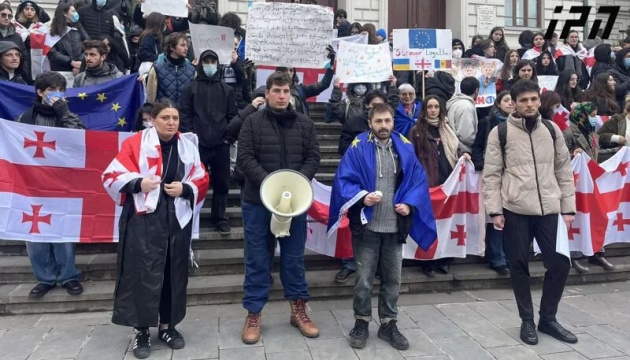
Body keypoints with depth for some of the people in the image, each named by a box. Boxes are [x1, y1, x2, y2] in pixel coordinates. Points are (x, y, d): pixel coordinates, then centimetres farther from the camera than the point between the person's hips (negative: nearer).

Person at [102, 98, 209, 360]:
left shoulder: (188, 147, 9)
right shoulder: (135, 144, -2)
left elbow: (202, 182, 11)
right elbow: (112, 176, -5)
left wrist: (185, 189, -9)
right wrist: (138, 183, -22)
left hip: (177, 220, 4)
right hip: (143, 220, -4)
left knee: (174, 274, 10)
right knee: (142, 274, -3)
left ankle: (167, 326, 26)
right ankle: (142, 331, 12)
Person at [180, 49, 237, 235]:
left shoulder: (227, 90, 12)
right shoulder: (190, 88, 6)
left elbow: (232, 116, 10)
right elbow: (185, 115, 1)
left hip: (221, 145, 2)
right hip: (198, 144, -2)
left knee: (221, 183, 7)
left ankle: (220, 218, 18)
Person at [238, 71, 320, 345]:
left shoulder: (305, 123, 6)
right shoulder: (253, 122, -1)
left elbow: (313, 157, 4)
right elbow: (244, 158, -8)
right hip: (258, 200, -2)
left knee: (294, 257, 12)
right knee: (257, 259, 6)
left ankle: (299, 309, 26)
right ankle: (253, 314, 19)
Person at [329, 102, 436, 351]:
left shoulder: (405, 148, 5)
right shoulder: (358, 148, -6)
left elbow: (418, 180, 8)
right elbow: (343, 180, -8)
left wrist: (409, 203, -7)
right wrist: (361, 197, -23)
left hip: (395, 227, 3)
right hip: (367, 226, -3)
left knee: (392, 279, 13)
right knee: (364, 279, 6)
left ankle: (389, 325, 28)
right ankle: (361, 323, 24)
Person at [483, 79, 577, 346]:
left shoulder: (552, 129, 9)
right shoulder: (500, 132, -2)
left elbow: (564, 170, 11)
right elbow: (491, 174, -3)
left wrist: (568, 207, 7)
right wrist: (494, 210, -9)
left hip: (549, 209, 3)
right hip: (515, 210, -3)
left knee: (560, 263, 4)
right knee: (519, 265, 6)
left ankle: (548, 318, 24)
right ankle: (527, 321, 23)